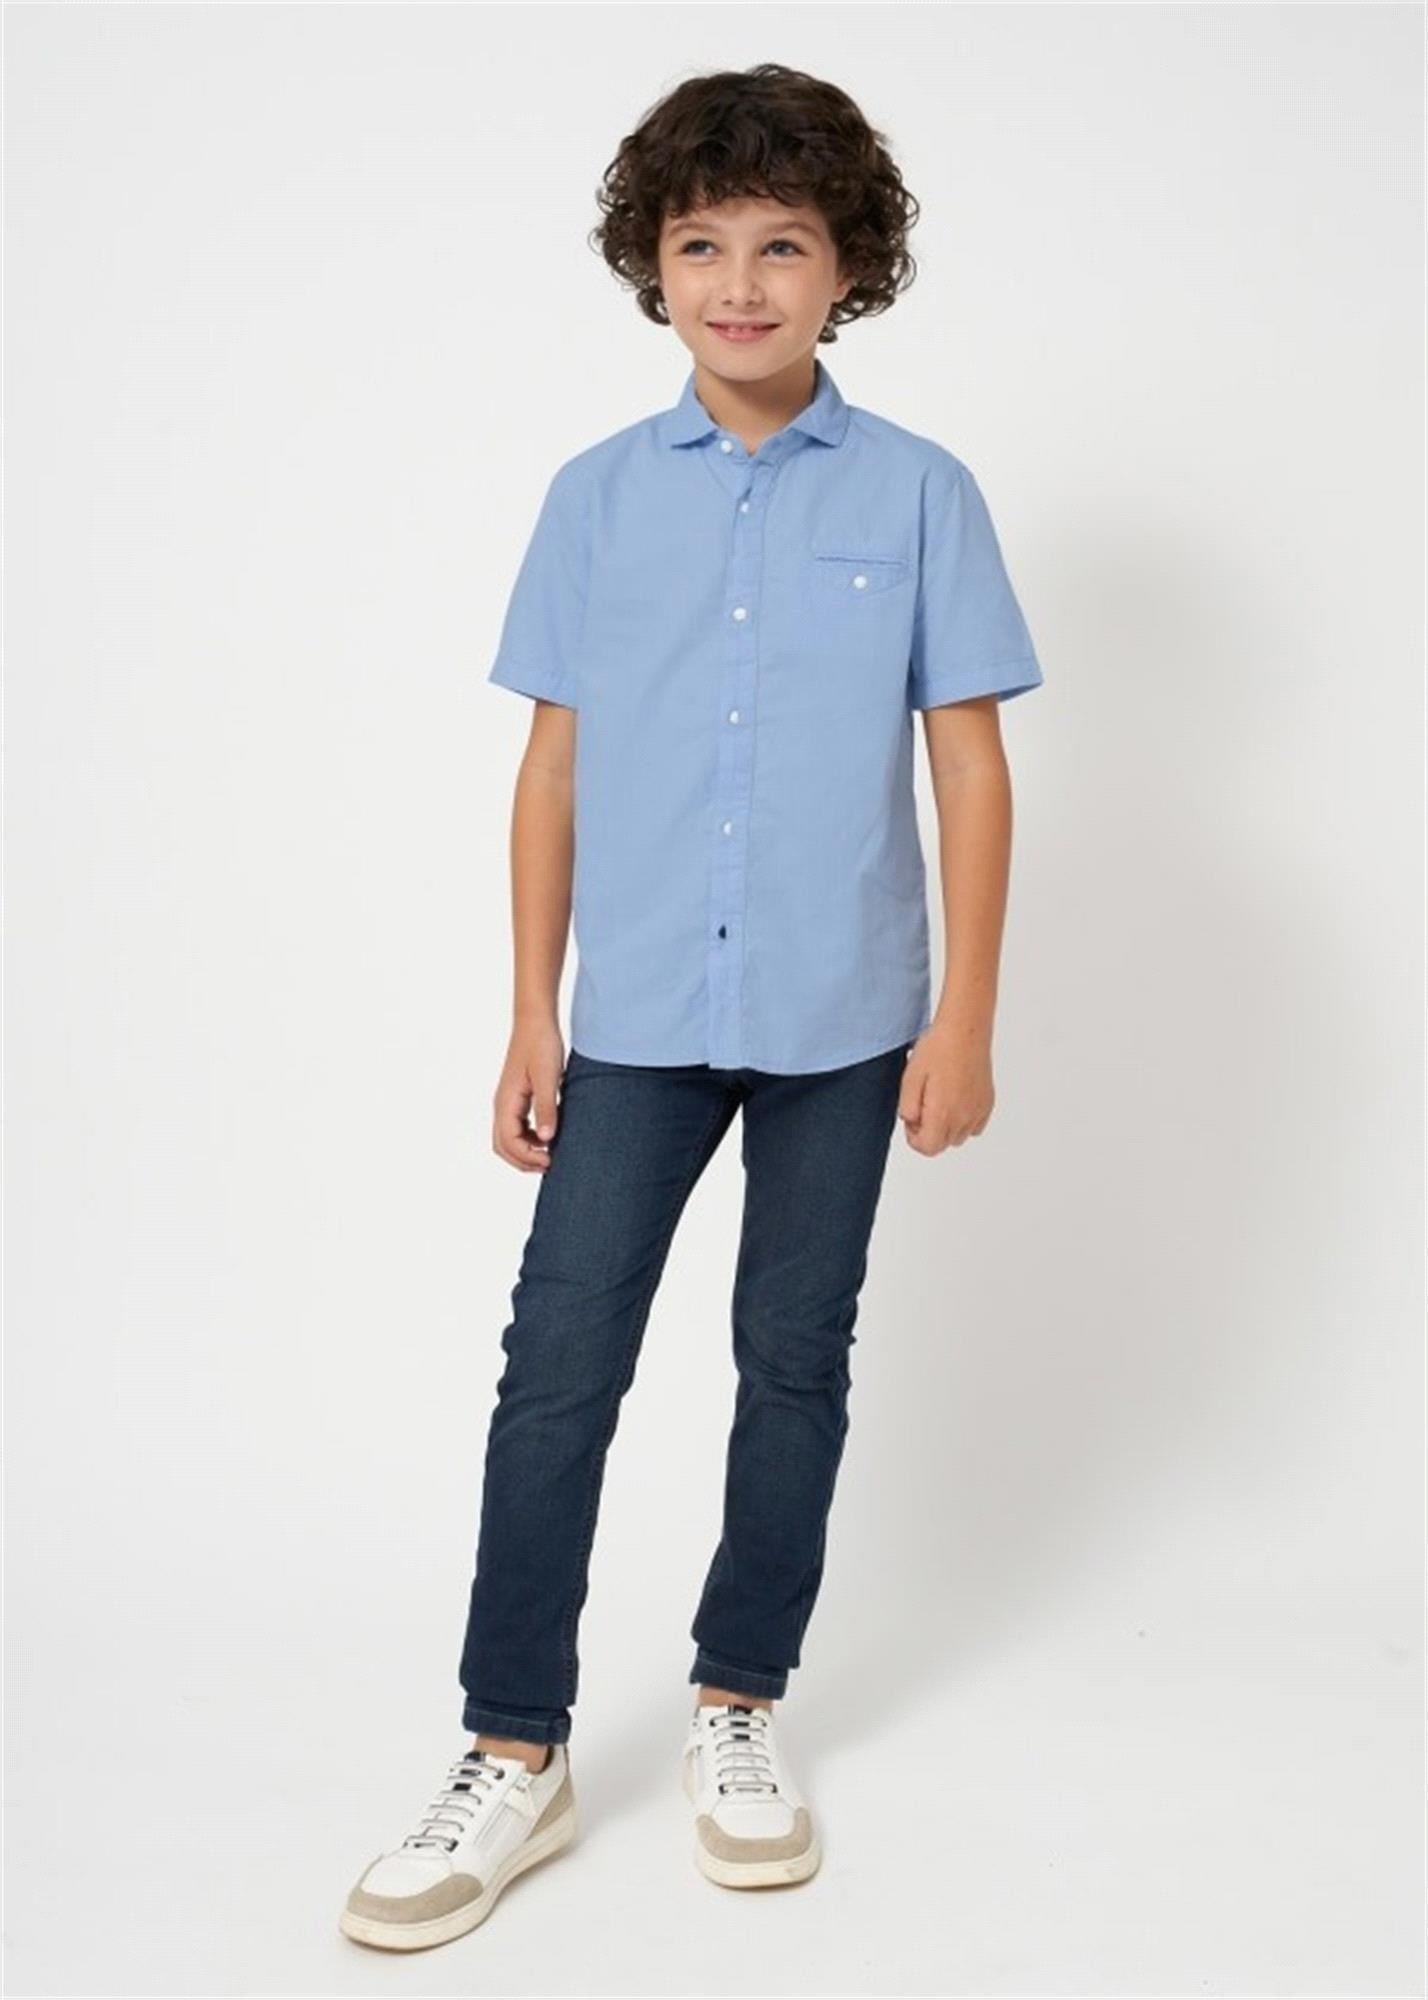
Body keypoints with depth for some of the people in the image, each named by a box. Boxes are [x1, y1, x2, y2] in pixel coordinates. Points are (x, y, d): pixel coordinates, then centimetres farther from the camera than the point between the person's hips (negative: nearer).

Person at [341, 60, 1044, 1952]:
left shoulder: (918, 493, -1)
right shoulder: (599, 495, 3)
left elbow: (971, 760, 0)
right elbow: (556, 761, 5)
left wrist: (966, 1016, -4)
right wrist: (531, 1015, 3)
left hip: (843, 1017, -1)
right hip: (639, 1015, 1)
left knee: (796, 1362, 10)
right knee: (558, 1361, 0)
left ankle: (739, 1706, 28)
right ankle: (517, 1756, 12)